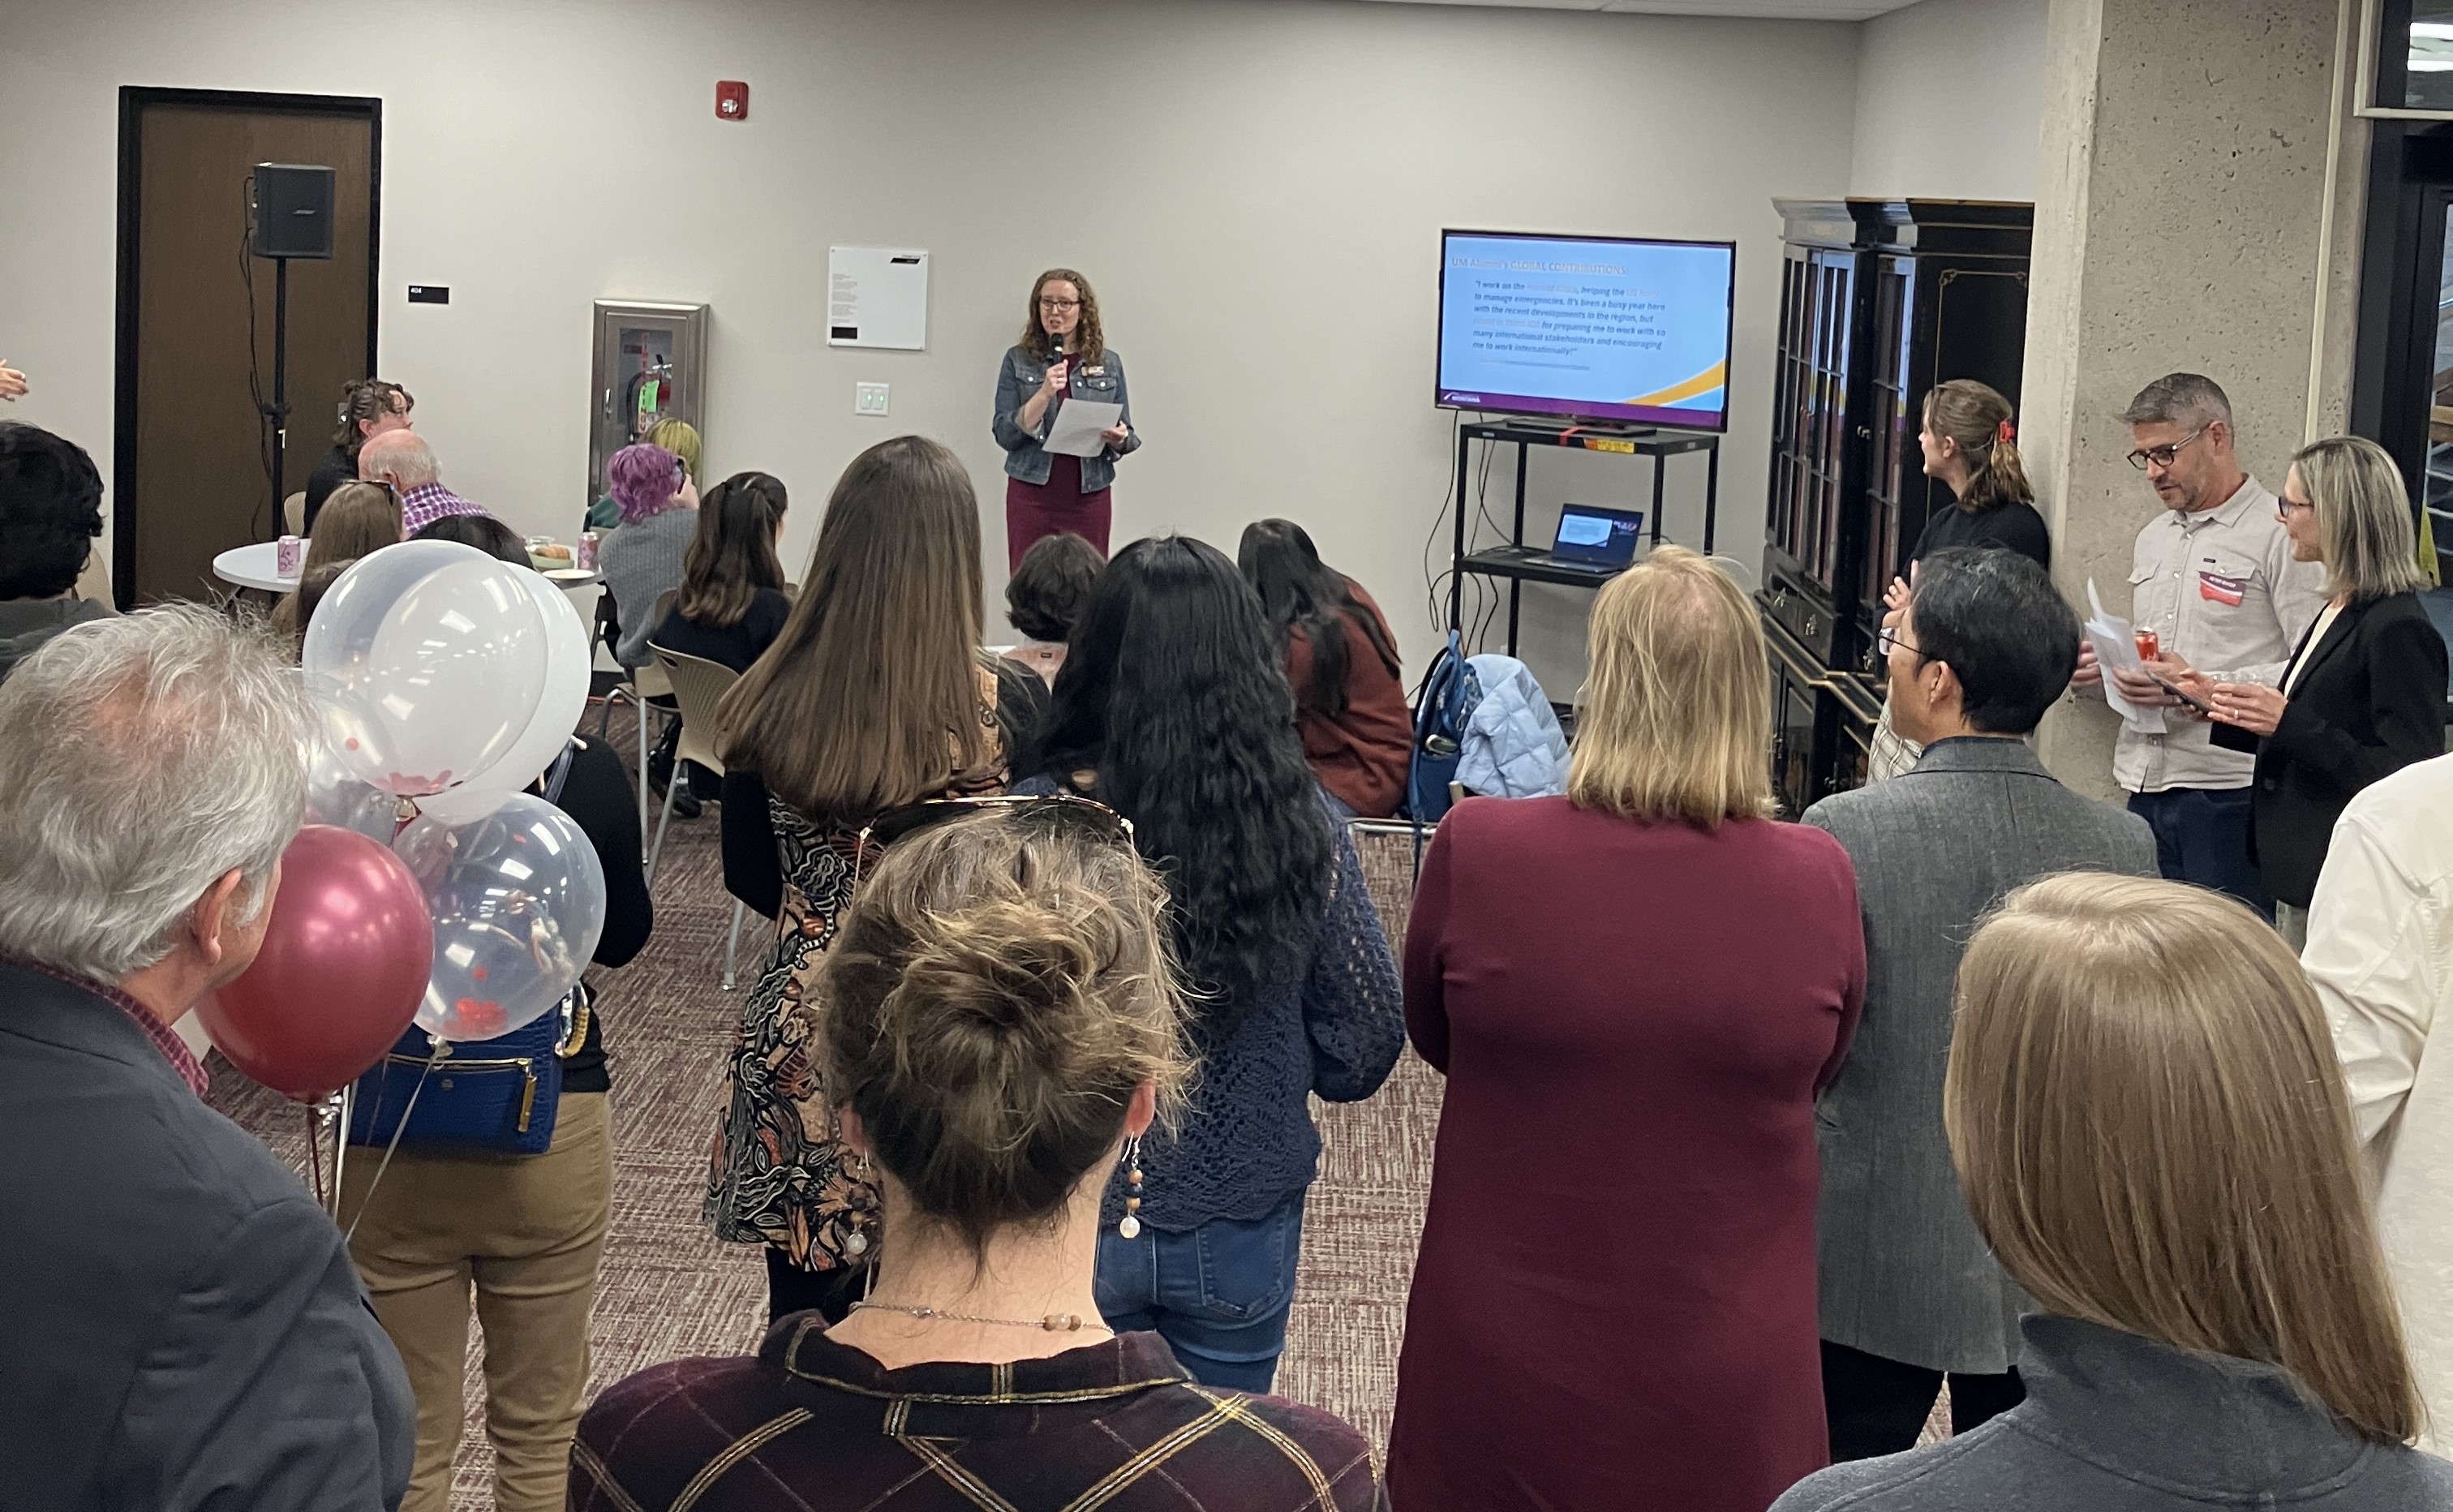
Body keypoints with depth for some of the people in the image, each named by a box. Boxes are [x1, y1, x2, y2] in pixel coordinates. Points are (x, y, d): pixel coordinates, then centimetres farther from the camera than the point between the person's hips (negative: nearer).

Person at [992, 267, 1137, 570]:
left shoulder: (1108, 363, 7)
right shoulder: (1019, 360, 3)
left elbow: (1128, 438, 11)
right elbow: (1005, 435, -3)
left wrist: (1119, 439, -12)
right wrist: (1044, 394, -16)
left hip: (1089, 497, 1)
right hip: (1032, 495, -1)